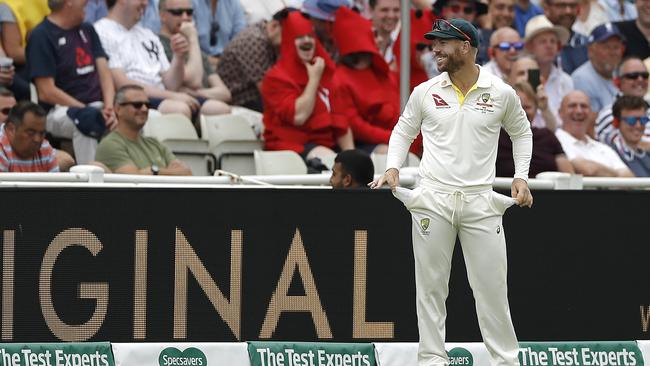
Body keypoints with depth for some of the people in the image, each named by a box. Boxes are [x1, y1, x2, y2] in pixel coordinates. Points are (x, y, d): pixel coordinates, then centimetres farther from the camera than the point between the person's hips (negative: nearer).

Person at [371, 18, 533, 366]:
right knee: (430, 286, 2)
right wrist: (393, 168, 0)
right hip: (432, 202, 1)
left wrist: (521, 176, 7)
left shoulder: (501, 93, 1)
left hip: (480, 203, -1)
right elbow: (403, 131, 16)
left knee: (492, 286, -1)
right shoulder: (425, 92, 3)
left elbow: (521, 131, 17)